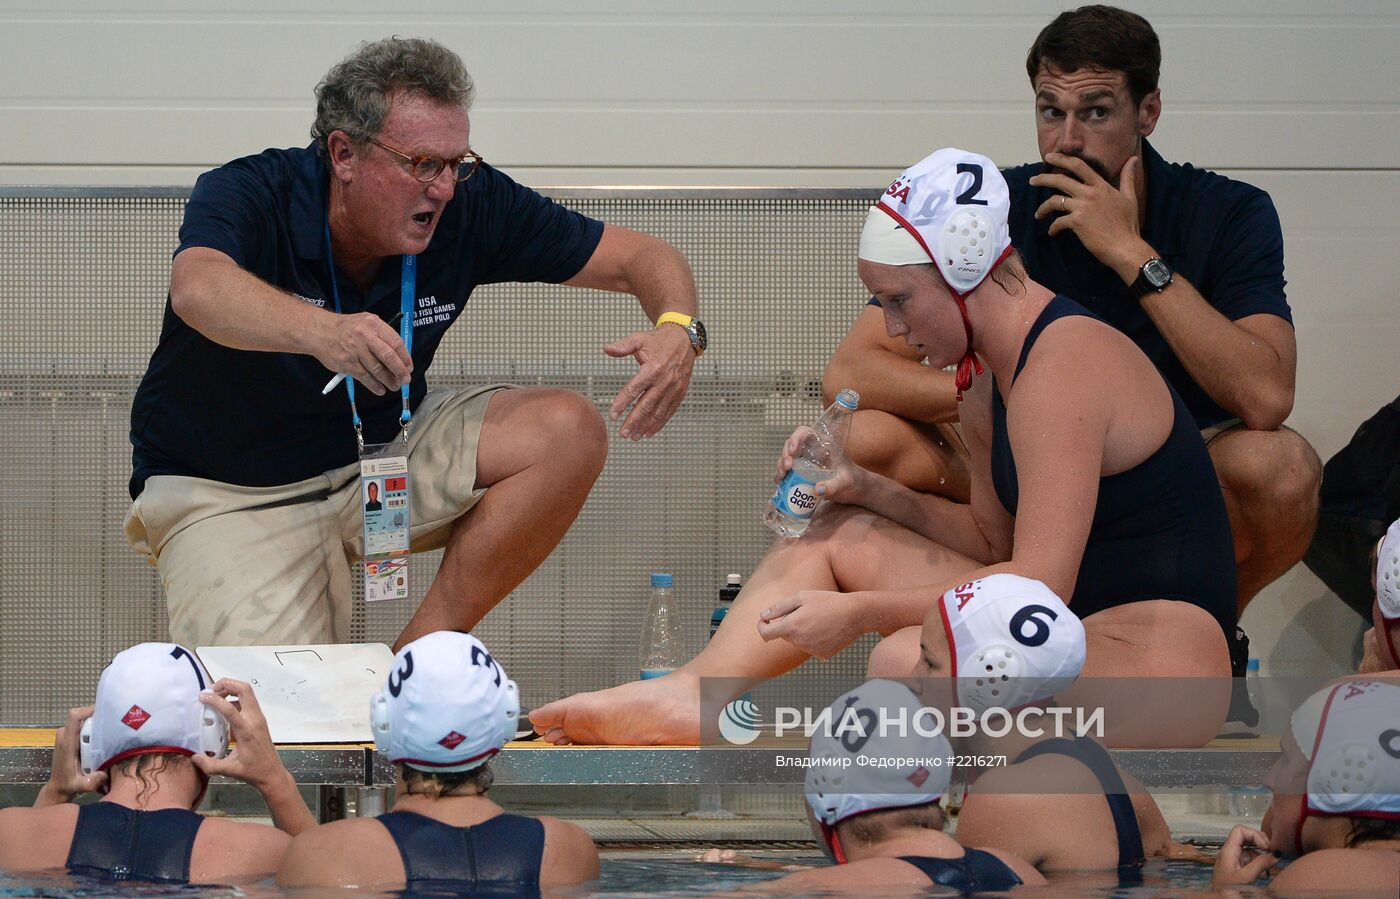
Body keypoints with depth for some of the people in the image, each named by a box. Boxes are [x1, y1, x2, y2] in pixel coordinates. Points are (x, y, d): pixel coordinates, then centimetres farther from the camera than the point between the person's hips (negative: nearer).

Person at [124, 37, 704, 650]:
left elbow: (642, 259, -5)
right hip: (231, 491, -5)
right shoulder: (248, 196, -23)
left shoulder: (469, 204, -11)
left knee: (568, 432, -17)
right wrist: (322, 333, -66)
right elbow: (198, 288, -47)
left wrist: (677, 330, -29)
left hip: (385, 449, 5)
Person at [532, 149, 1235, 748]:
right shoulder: (986, 375, 11)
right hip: (1078, 628, 10)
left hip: (1170, 656, -10)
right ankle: (691, 696, -4)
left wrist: (862, 612, -20)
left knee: (906, 659, -34)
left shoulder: (1063, 364, -19)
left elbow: (1038, 582, -24)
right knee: (839, 532, 11)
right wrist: (868, 490, 4)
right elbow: (992, 540, 18)